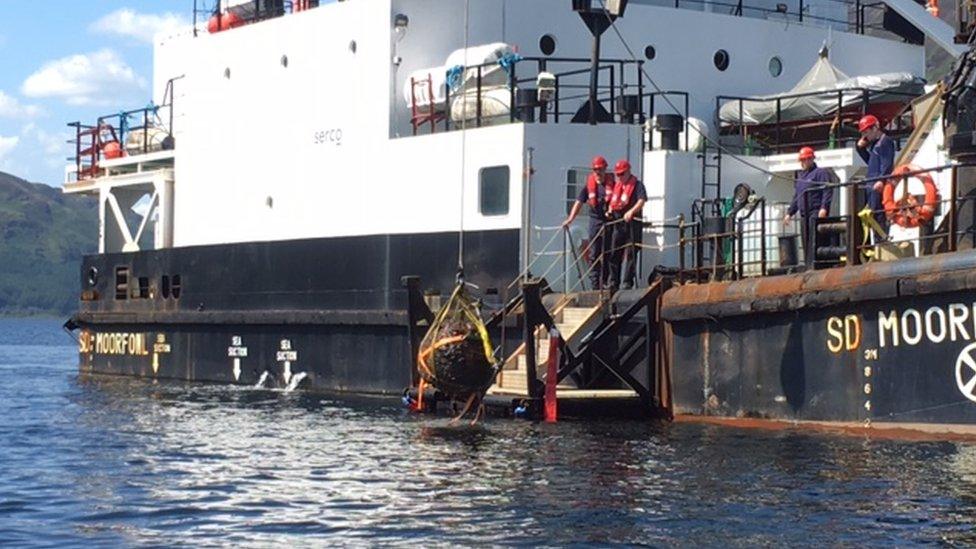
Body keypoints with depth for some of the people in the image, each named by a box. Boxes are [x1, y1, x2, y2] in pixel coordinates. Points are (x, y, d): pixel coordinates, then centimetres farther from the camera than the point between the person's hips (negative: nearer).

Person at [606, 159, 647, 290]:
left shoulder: (637, 185, -4)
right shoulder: (616, 185, 16)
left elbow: (642, 200, -19)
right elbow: (612, 201, 27)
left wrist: (631, 211, -32)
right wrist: (609, 211, 7)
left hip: (632, 222, -6)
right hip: (617, 223, 7)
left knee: (630, 253, -2)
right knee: (614, 254, 7)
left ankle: (628, 281, 1)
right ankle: (613, 282, 13)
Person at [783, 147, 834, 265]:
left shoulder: (820, 173, 0)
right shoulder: (800, 176, 26)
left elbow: (827, 191, -12)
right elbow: (796, 197, 30)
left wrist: (824, 208, -23)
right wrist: (790, 213, 24)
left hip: (816, 213, -9)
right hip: (804, 215, 9)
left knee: (814, 243, -17)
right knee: (806, 244, 5)